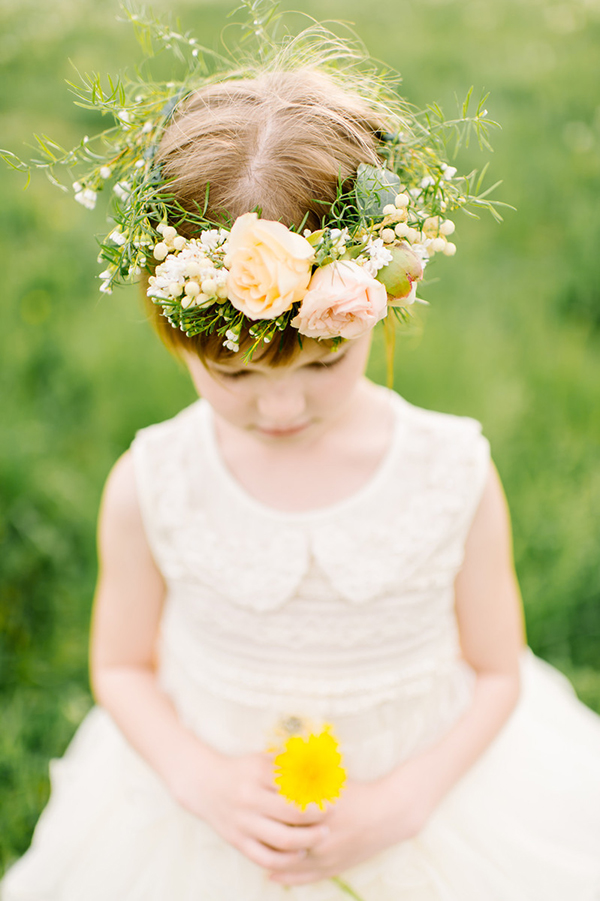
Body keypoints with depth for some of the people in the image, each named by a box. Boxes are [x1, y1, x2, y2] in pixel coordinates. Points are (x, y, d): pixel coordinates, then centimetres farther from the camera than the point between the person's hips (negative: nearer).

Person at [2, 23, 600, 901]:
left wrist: (404, 800, -17)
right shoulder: (150, 489, -19)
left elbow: (496, 671, -7)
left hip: (421, 805, 0)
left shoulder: (455, 476, -20)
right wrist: (199, 775, -18)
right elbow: (123, 666, -4)